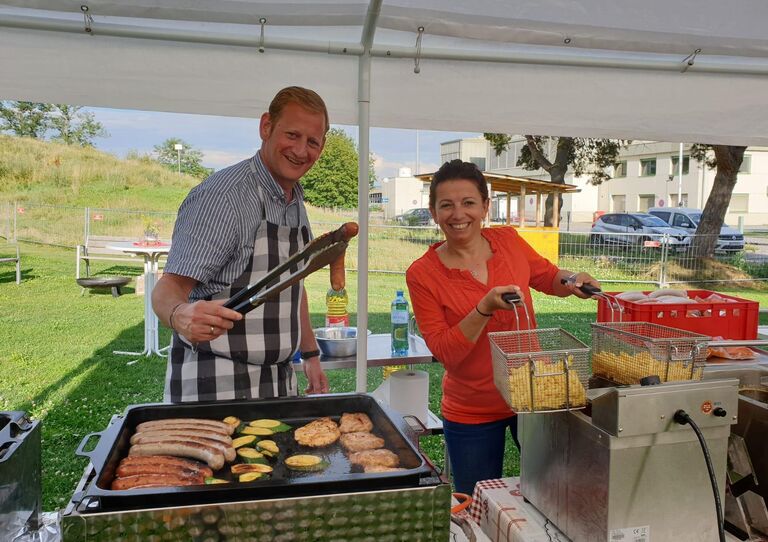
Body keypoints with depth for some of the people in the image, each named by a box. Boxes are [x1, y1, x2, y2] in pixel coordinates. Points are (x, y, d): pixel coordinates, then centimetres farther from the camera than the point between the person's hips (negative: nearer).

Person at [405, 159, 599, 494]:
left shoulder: (508, 241, -6)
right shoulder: (422, 274, -14)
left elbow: (546, 276, 14)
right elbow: (444, 352, -16)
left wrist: (573, 281, -7)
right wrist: (485, 308, -29)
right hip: (472, 413, -2)